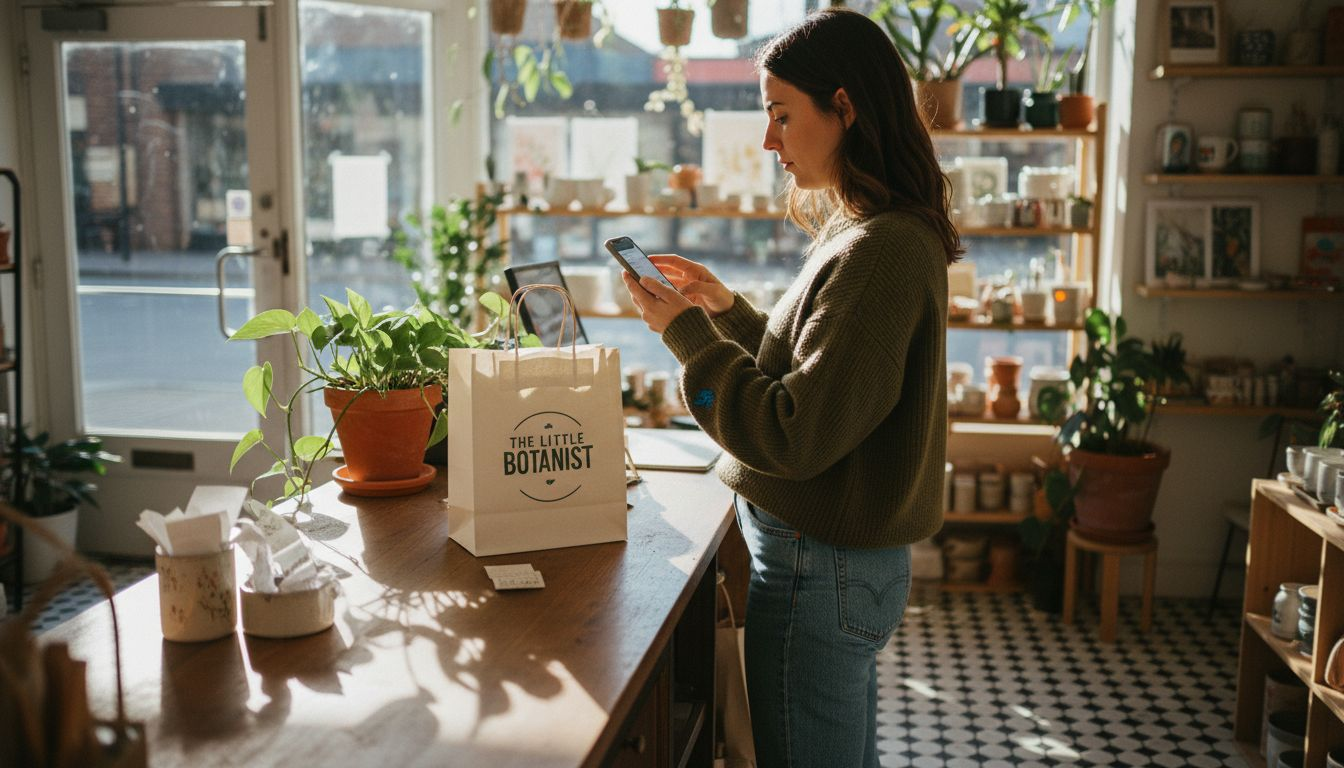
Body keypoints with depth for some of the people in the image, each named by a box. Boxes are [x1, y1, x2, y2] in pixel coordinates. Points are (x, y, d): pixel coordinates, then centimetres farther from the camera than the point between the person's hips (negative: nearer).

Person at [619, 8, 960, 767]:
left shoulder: (876, 253, -22)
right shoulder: (881, 237, 9)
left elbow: (796, 436, -24)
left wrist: (687, 334, -16)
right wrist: (727, 308, 10)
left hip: (820, 570, -10)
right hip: (856, 559, 10)